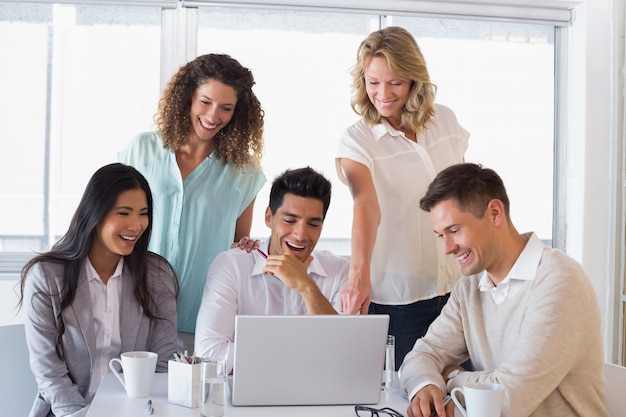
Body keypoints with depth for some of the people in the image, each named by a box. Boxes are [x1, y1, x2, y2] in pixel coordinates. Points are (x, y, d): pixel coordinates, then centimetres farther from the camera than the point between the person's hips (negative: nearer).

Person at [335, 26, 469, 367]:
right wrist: (359, 273, -41)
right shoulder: (356, 141, -9)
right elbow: (365, 205, -27)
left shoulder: (445, 121, 4)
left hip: (455, 286, 4)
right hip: (395, 297, -4)